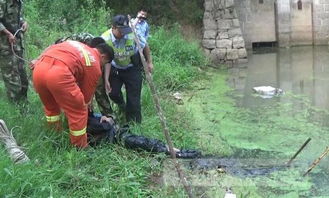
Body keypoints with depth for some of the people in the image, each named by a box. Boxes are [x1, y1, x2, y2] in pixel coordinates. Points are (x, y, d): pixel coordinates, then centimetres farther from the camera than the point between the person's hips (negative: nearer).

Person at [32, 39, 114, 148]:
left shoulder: (77, 46, 34)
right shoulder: (94, 65, 15)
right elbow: (86, 95, 21)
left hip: (39, 69, 8)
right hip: (58, 73, -7)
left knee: (50, 106, 31)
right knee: (78, 111, 12)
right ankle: (80, 147, 22)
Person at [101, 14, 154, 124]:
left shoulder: (133, 35, -28)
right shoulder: (105, 39, -25)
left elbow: (145, 46, -8)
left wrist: (149, 62, 0)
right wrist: (106, 79, -23)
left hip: (132, 69, -2)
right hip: (115, 68, 2)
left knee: (133, 98, -3)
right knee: (113, 93, 4)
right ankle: (122, 105, 41)